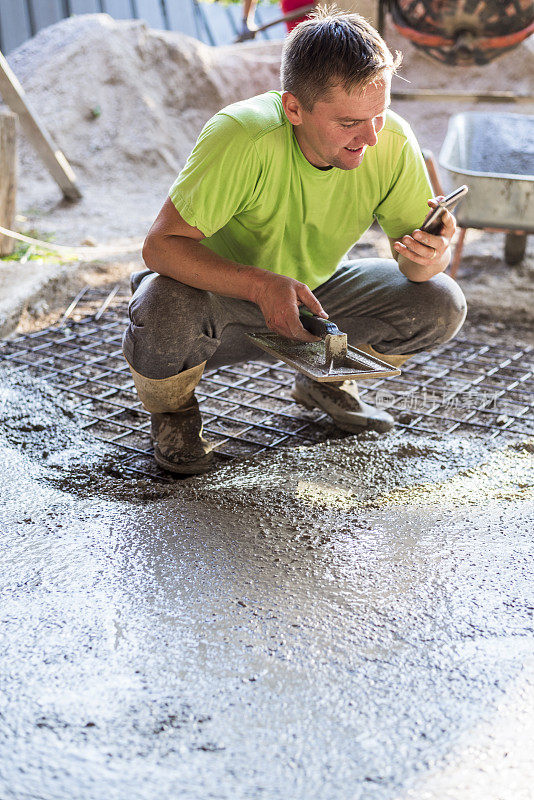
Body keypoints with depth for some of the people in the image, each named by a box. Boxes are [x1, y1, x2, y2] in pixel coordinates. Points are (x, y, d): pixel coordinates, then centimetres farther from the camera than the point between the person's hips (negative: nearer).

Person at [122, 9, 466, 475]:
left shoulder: (393, 142, -20)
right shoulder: (242, 136, -34)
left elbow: (415, 252, -9)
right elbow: (161, 245, -31)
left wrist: (429, 255, -35)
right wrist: (261, 284, -45)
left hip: (313, 292, 4)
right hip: (223, 293, -4)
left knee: (441, 304, -15)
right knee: (164, 312, -38)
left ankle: (323, 383, 14)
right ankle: (173, 410, 0)